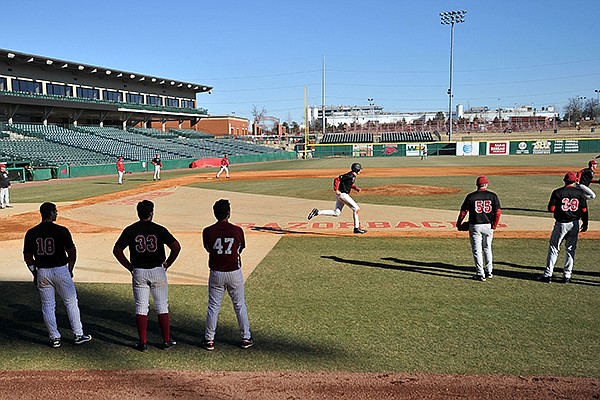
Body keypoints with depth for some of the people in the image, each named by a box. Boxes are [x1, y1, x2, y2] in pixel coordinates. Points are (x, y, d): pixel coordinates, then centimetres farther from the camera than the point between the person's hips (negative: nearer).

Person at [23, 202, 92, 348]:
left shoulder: (31, 233, 0)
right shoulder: (61, 231, -10)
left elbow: (28, 257, 4)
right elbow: (72, 252, -6)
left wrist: (35, 274, 15)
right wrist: (70, 270, 9)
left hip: (42, 273, 3)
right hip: (60, 270, -3)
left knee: (48, 306, 11)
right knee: (71, 303, 9)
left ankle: (54, 338, 14)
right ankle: (78, 335, 14)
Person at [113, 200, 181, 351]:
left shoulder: (130, 230, -2)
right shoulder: (159, 229, -6)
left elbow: (117, 250, -2)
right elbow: (176, 247, -11)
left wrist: (129, 266, 5)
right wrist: (168, 263, 0)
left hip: (138, 272, 1)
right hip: (157, 271, -1)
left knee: (141, 307, 8)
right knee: (162, 306, 9)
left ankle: (142, 342, 9)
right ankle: (166, 340, 13)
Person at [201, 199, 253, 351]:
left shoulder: (208, 231, -8)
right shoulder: (237, 230, -10)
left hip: (216, 273, 1)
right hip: (235, 273, 0)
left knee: (213, 307, 11)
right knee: (240, 306, 12)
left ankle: (209, 340, 16)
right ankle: (246, 338, 19)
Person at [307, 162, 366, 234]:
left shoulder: (353, 176, 12)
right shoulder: (350, 175, -18)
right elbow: (337, 179, -22)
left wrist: (356, 188, 14)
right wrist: (336, 190, -25)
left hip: (342, 195, 10)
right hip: (343, 194, -10)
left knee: (336, 213, 8)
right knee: (356, 208, -4)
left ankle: (317, 212, 6)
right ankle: (356, 228, 1)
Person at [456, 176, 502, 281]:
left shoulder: (471, 196, -6)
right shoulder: (493, 196, 0)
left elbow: (463, 211, -3)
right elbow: (498, 212, -3)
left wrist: (458, 224, 10)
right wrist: (494, 226, 4)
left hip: (475, 226, -3)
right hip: (488, 226, 3)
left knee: (477, 250, 4)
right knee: (487, 248, 19)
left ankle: (481, 274, 4)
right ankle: (489, 272, 26)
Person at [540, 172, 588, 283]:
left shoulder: (557, 192, -8)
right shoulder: (580, 193, 0)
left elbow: (551, 208, -11)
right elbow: (584, 210, 1)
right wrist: (585, 223, 12)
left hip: (561, 224, -2)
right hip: (574, 224, 3)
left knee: (553, 248, 4)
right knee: (570, 250, 11)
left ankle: (548, 274, 3)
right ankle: (567, 276, 13)